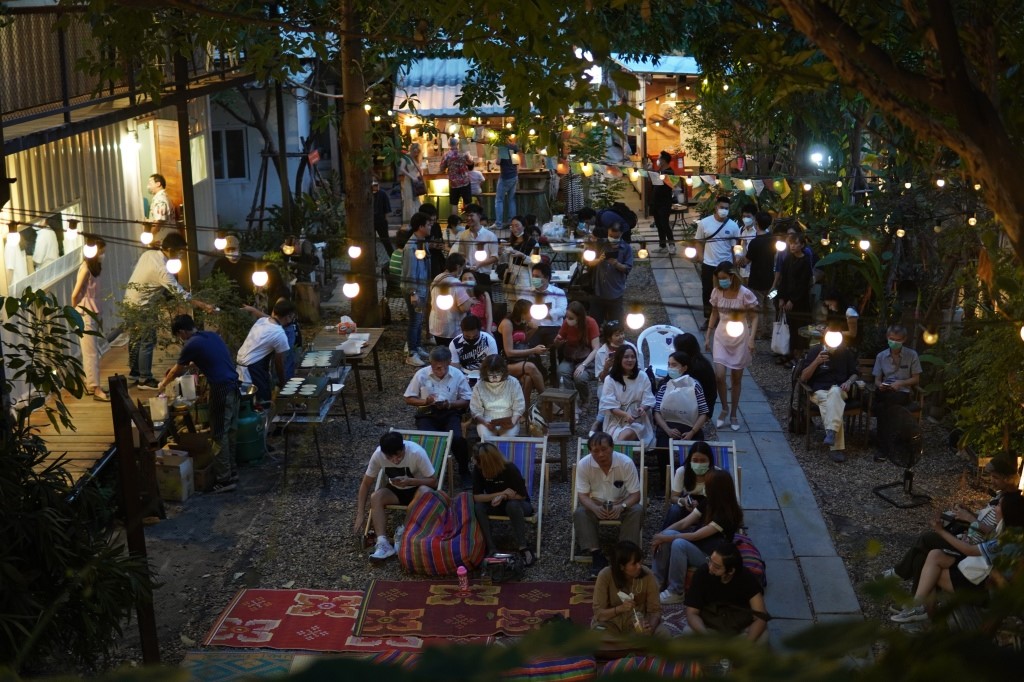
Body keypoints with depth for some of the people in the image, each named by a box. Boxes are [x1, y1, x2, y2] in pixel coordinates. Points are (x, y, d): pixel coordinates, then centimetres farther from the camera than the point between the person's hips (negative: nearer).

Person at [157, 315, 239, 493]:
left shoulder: (192, 345, -8)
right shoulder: (212, 335, 14)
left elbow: (176, 371, 8)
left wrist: (163, 385, 25)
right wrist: (189, 365, 44)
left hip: (221, 390, -8)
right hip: (233, 385, 8)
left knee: (219, 435, -1)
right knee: (230, 431, 18)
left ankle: (224, 480, 3)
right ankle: (231, 471, 27)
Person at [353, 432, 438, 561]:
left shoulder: (417, 452, -29)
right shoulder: (378, 454, -22)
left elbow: (433, 482, -20)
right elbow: (366, 484, -13)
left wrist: (409, 481, -35)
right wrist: (360, 515, -21)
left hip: (415, 489, -2)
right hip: (395, 491, 3)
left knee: (425, 491, -37)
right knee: (376, 497, -28)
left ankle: (404, 532, -25)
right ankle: (383, 543, -35)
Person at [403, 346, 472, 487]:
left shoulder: (458, 375, -5)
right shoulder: (421, 374, -5)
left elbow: (467, 401, 0)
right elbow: (409, 399, 3)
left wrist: (450, 404, -18)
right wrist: (425, 401, -16)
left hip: (450, 413, 0)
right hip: (427, 414, 0)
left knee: (457, 439, -29)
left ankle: (464, 472, -4)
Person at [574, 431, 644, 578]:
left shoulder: (626, 463, -21)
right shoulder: (584, 464, -18)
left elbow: (635, 494, -17)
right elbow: (582, 495, -14)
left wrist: (621, 507, -37)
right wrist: (595, 508, -36)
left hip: (620, 504, 0)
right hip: (595, 504, 0)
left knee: (637, 510, -31)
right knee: (579, 513, -31)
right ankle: (597, 555, -32)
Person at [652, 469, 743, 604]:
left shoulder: (727, 514, -21)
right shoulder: (707, 504, 4)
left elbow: (696, 536, -23)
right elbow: (683, 523, 1)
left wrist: (666, 538, -20)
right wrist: (662, 535, -14)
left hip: (711, 557, -8)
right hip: (696, 546, 8)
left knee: (679, 544, -32)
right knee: (667, 534, -18)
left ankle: (675, 592, -21)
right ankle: (657, 581, -10)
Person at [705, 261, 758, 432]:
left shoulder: (745, 294, -13)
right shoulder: (717, 292, -2)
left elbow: (754, 317, -7)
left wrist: (751, 339, -18)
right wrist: (707, 336, 9)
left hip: (740, 338, -2)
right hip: (721, 337, 2)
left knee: (736, 378, 8)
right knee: (719, 375, -10)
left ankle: (734, 414, 22)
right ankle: (724, 408, 13)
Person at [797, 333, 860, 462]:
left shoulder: (846, 352, 10)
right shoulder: (815, 351, 4)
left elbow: (854, 374, 19)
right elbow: (803, 378, 0)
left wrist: (848, 382, -4)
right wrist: (817, 361, -15)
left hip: (839, 390, 1)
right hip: (819, 391, -1)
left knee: (834, 392, -37)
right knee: (831, 405, -35)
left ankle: (831, 432, -49)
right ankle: (837, 448, -44)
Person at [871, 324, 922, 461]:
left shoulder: (912, 355, 4)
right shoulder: (881, 356, 11)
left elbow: (916, 379, 5)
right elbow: (877, 380, 11)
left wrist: (900, 383, -12)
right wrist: (880, 385, -13)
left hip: (902, 393, -2)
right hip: (885, 392, 2)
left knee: (889, 399, -36)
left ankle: (883, 447, -33)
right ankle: (887, 445, -31)